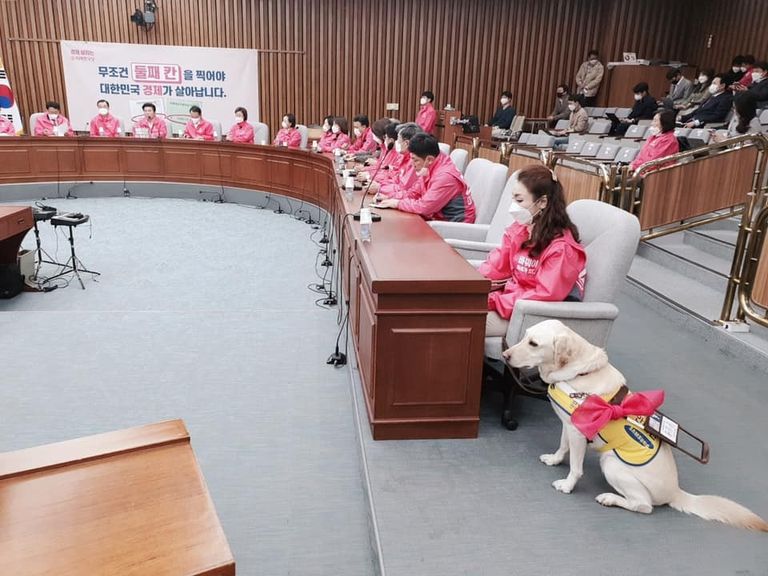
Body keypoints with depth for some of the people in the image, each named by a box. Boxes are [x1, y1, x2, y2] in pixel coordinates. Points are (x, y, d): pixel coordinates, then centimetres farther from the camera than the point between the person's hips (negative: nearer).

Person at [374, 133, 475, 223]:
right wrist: (391, 198, -2)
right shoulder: (429, 168, 2)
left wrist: (398, 203, -13)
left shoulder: (445, 176, -24)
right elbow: (417, 194, 10)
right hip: (441, 218, 8)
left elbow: (424, 207, -26)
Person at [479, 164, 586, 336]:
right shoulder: (519, 229, 3)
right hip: (513, 297, 8)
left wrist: (494, 302, -27)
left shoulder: (562, 247, -21)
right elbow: (496, 265, 5)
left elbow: (546, 296, -25)